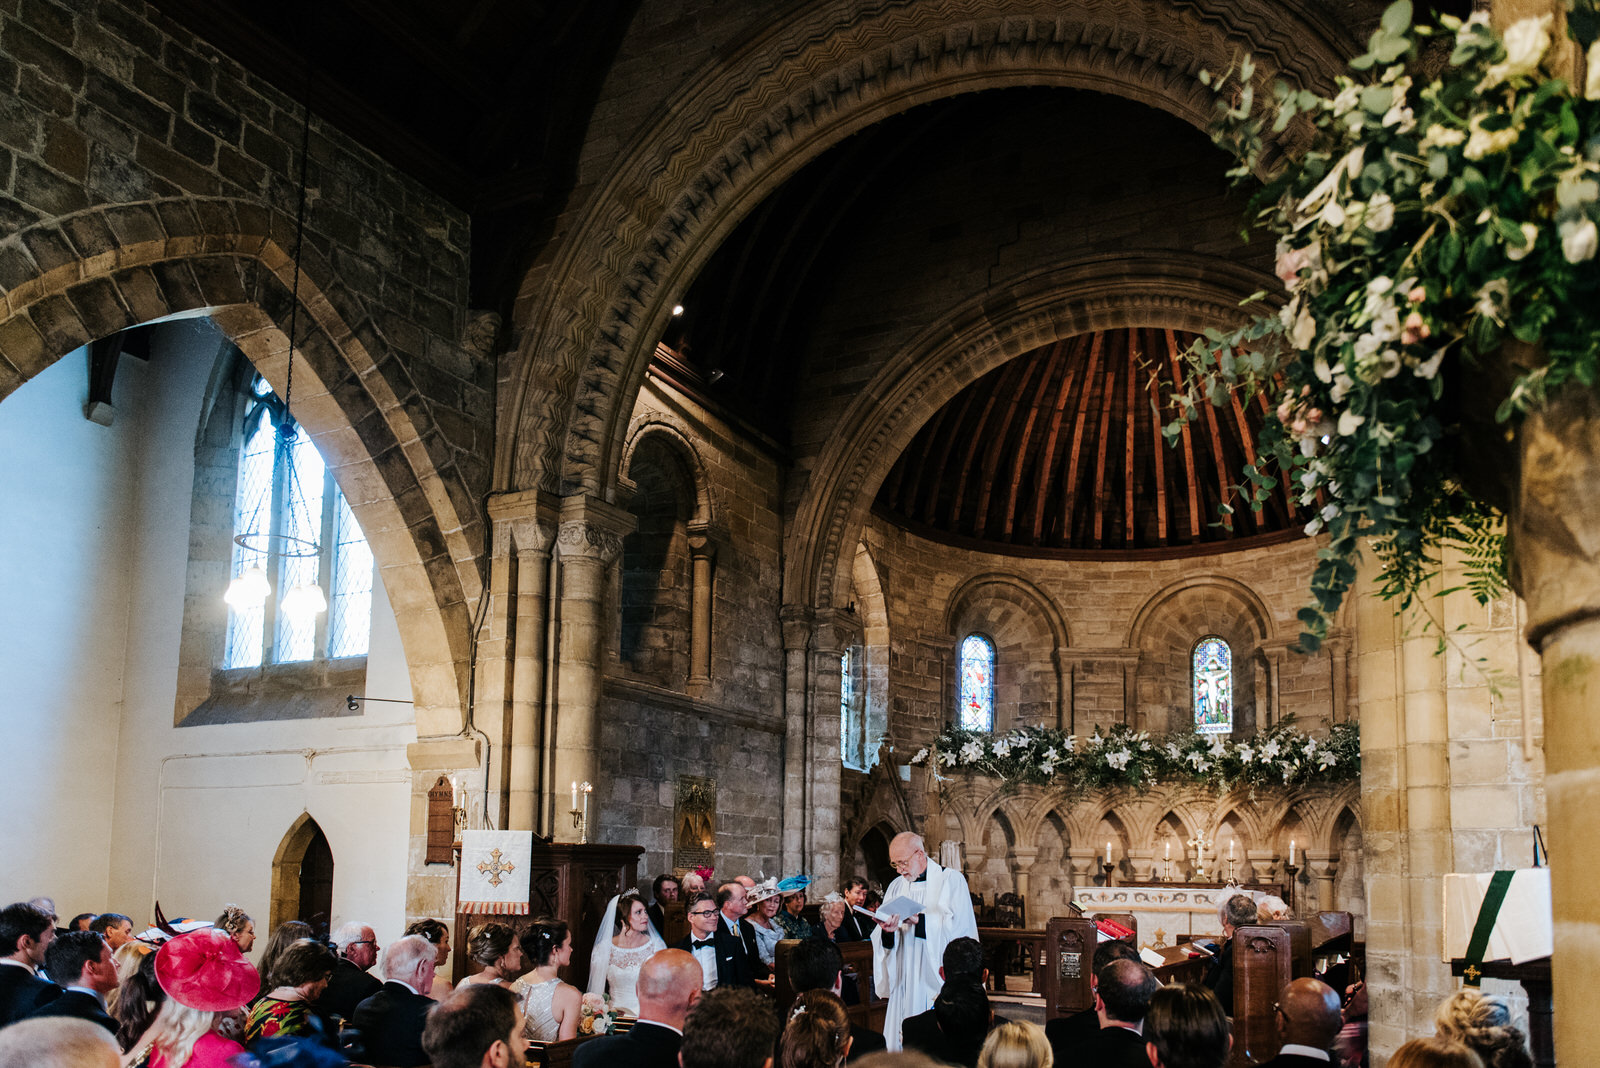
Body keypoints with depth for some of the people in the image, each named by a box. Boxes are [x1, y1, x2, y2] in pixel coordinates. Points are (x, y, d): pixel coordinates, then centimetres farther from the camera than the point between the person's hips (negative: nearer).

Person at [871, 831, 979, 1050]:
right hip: (906, 980, 5)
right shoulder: (896, 887, 15)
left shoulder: (951, 880, 0)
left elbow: (959, 926, -12)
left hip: (938, 977, -4)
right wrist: (888, 931, -13)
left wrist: (919, 920, -19)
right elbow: (885, 943, 11)